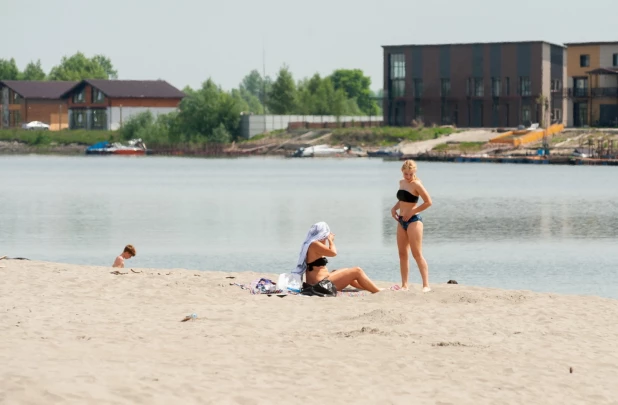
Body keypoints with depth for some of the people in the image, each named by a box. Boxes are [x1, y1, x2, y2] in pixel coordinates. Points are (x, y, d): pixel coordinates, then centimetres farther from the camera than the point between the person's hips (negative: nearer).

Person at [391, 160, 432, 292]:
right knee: (402, 253, 7)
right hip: (402, 221, 8)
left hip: (413, 220, -8)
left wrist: (412, 212, -14)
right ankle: (404, 285, 10)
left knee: (417, 254, -10)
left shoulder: (416, 184, -13)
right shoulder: (401, 182, 10)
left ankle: (426, 285, -9)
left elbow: (428, 202, -15)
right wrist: (394, 208, 7)